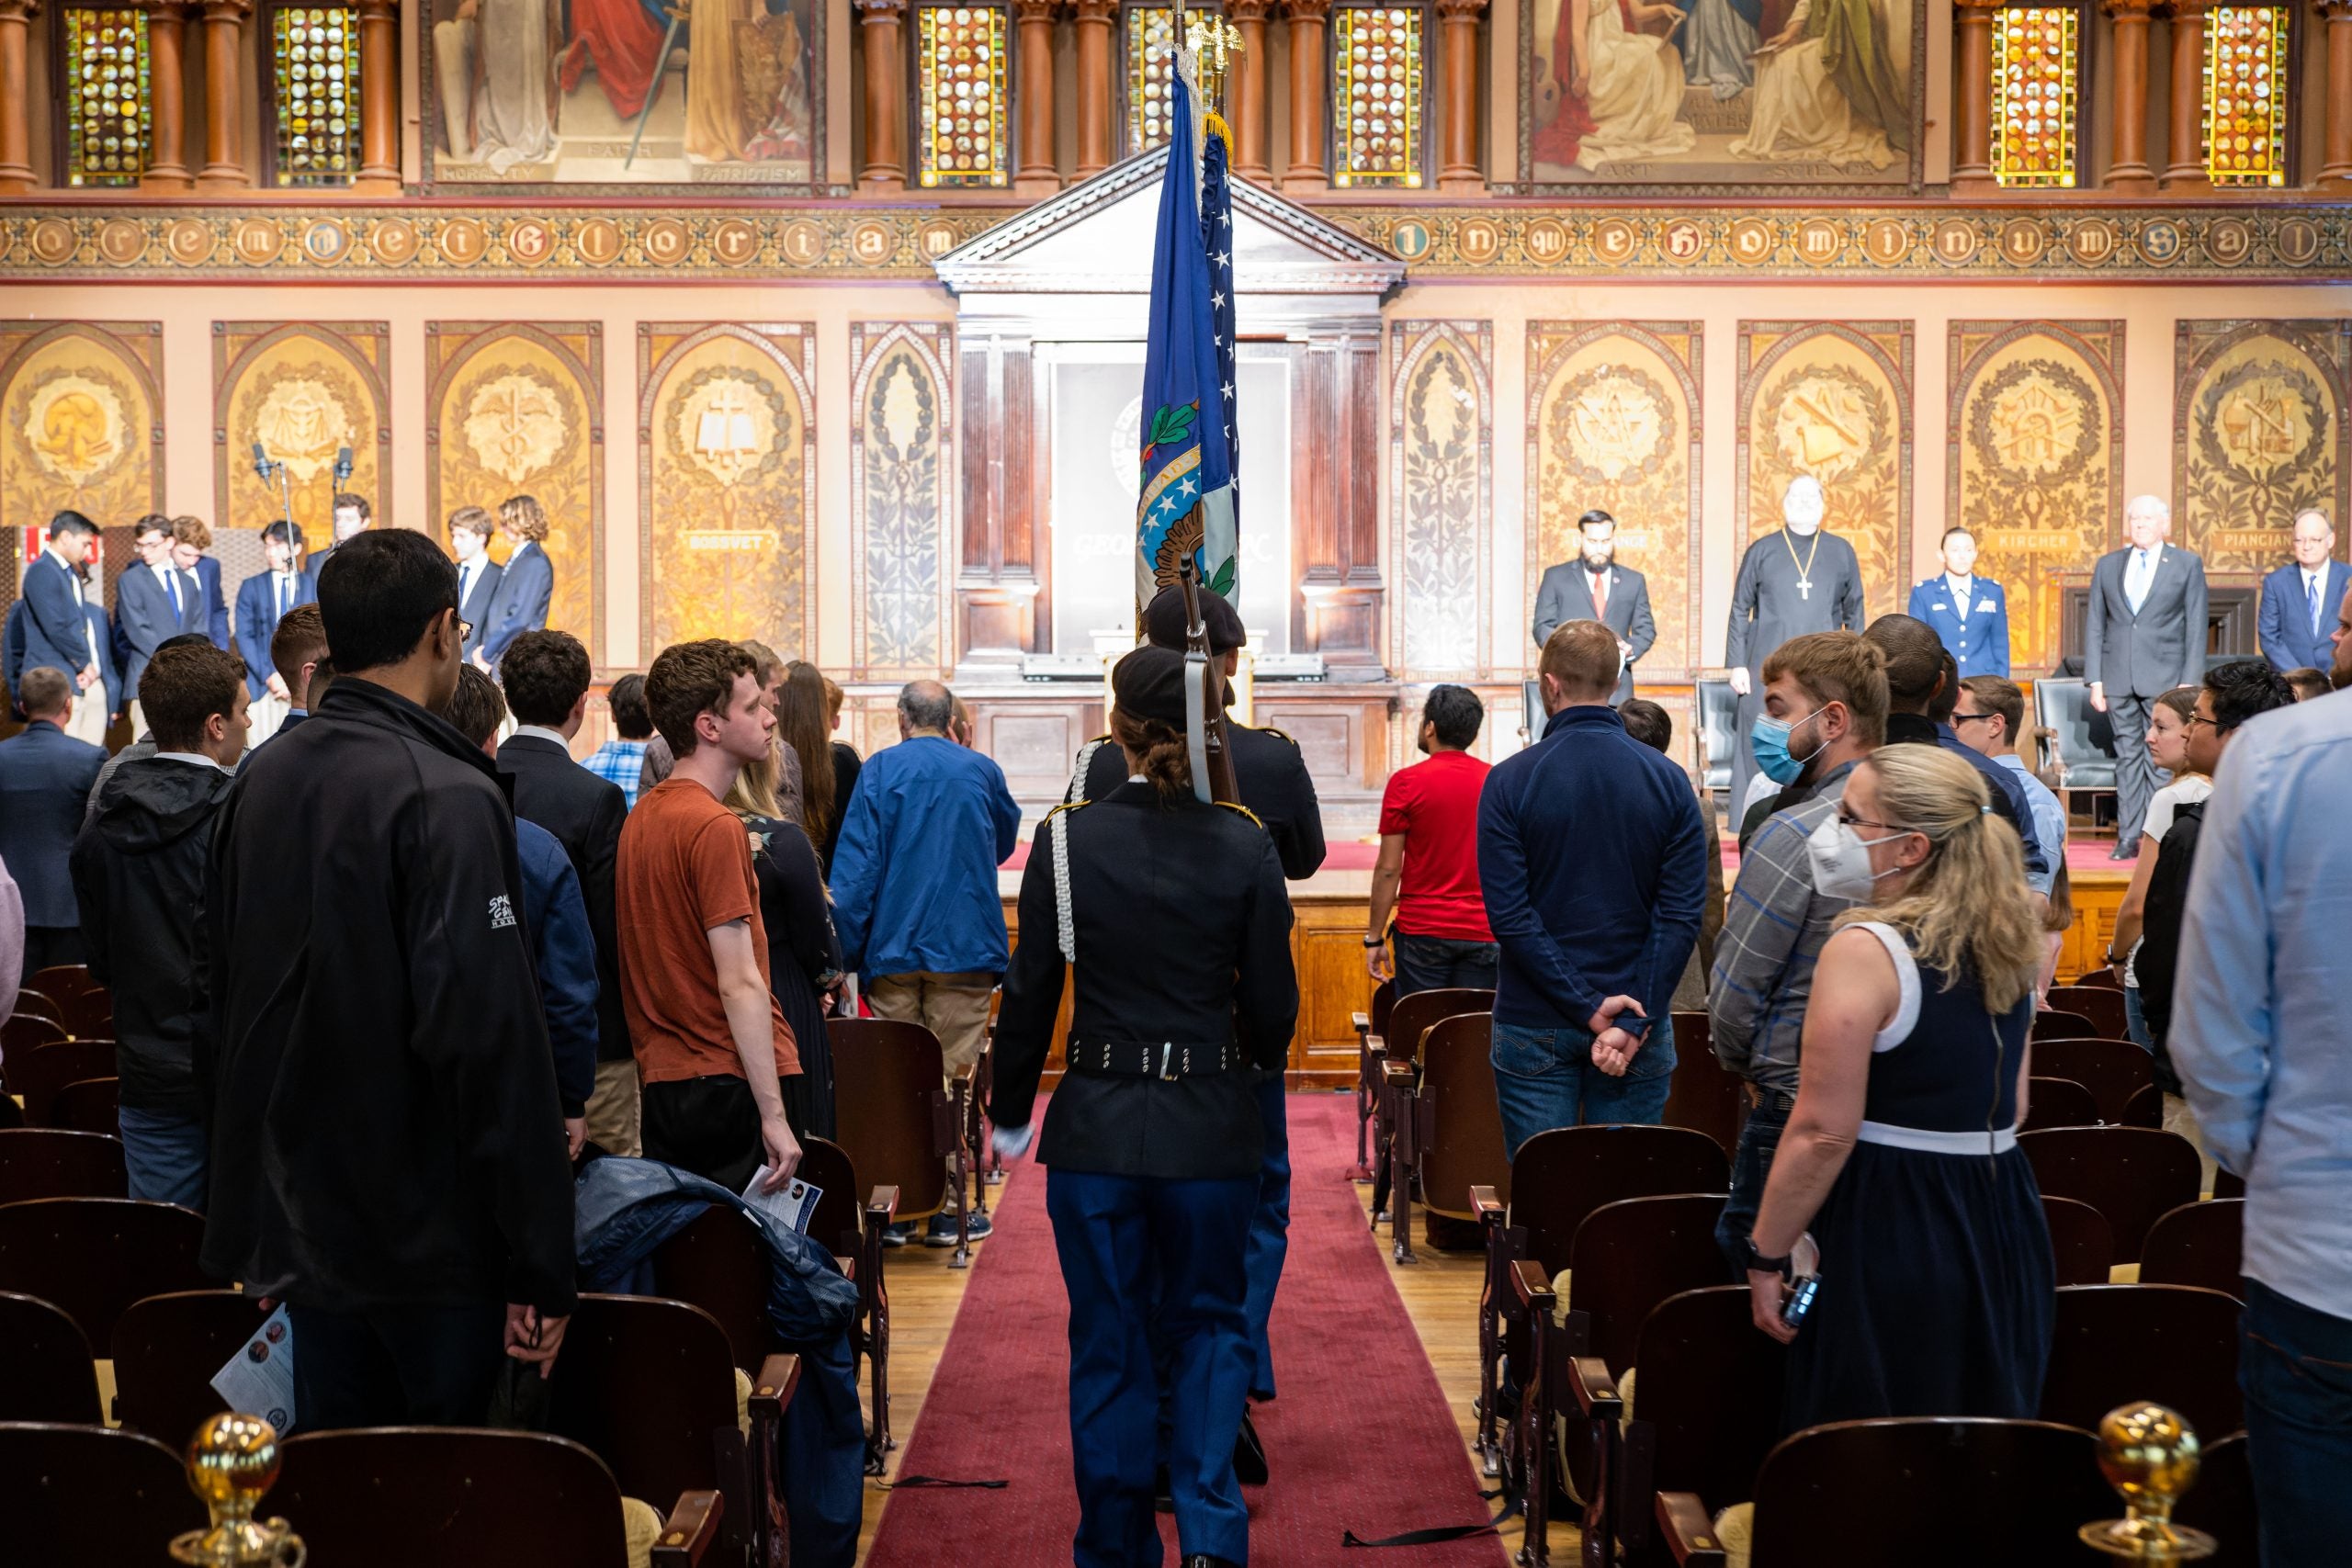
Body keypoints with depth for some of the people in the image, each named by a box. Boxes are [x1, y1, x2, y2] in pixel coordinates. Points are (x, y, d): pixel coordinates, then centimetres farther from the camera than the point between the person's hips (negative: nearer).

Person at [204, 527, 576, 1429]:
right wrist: (540, 1267, -20)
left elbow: (226, 1001, 15)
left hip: (301, 1230, 7)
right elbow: (491, 1039, -23)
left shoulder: (257, 784, 8)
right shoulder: (447, 797, -18)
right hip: (435, 1243, -7)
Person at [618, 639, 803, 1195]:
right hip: (728, 1085, -9)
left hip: (662, 1081, 9)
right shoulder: (715, 827, -16)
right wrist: (774, 1114, -19)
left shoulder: (642, 814, 11)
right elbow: (740, 985, -19)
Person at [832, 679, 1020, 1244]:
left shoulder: (879, 769, 0)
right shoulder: (981, 771, 5)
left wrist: (849, 953, -3)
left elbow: (855, 865, -6)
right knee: (954, 1078, 3)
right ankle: (946, 1206, 2)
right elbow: (1005, 843, 23)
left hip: (892, 950, 0)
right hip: (964, 948, 0)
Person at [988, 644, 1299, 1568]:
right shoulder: (1244, 844, -6)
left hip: (1097, 1127, 0)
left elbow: (1030, 990, -3)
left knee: (1108, 1342, 12)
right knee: (1209, 1324, 15)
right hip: (1212, 1129, 0)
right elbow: (1272, 1003, -1)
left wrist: (1010, 1113, 10)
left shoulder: (1066, 839, -8)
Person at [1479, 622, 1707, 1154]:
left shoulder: (1509, 781, -6)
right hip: (1636, 1024, 2)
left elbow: (1508, 915, -12)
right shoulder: (1669, 781, -1)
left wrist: (1587, 1005, -10)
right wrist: (1632, 1022, -11)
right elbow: (1682, 916, -8)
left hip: (1534, 1029, -1)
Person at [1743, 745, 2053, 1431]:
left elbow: (1823, 1133, -18)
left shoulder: (1865, 950, -16)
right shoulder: (2006, 947, 7)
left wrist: (1766, 1256, -10)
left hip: (1891, 1230, -8)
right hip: (2003, 1233, 8)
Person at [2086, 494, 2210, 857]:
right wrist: (2095, 679, 3)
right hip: (2119, 677, 3)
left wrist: (2190, 681, -6)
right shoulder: (2108, 565, 12)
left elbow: (2195, 627, 1)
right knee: (2127, 755, 5)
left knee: (2160, 758, -5)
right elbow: (2094, 624, 11)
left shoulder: (2187, 565, 4)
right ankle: (2128, 837, 7)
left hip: (2164, 677, -3)